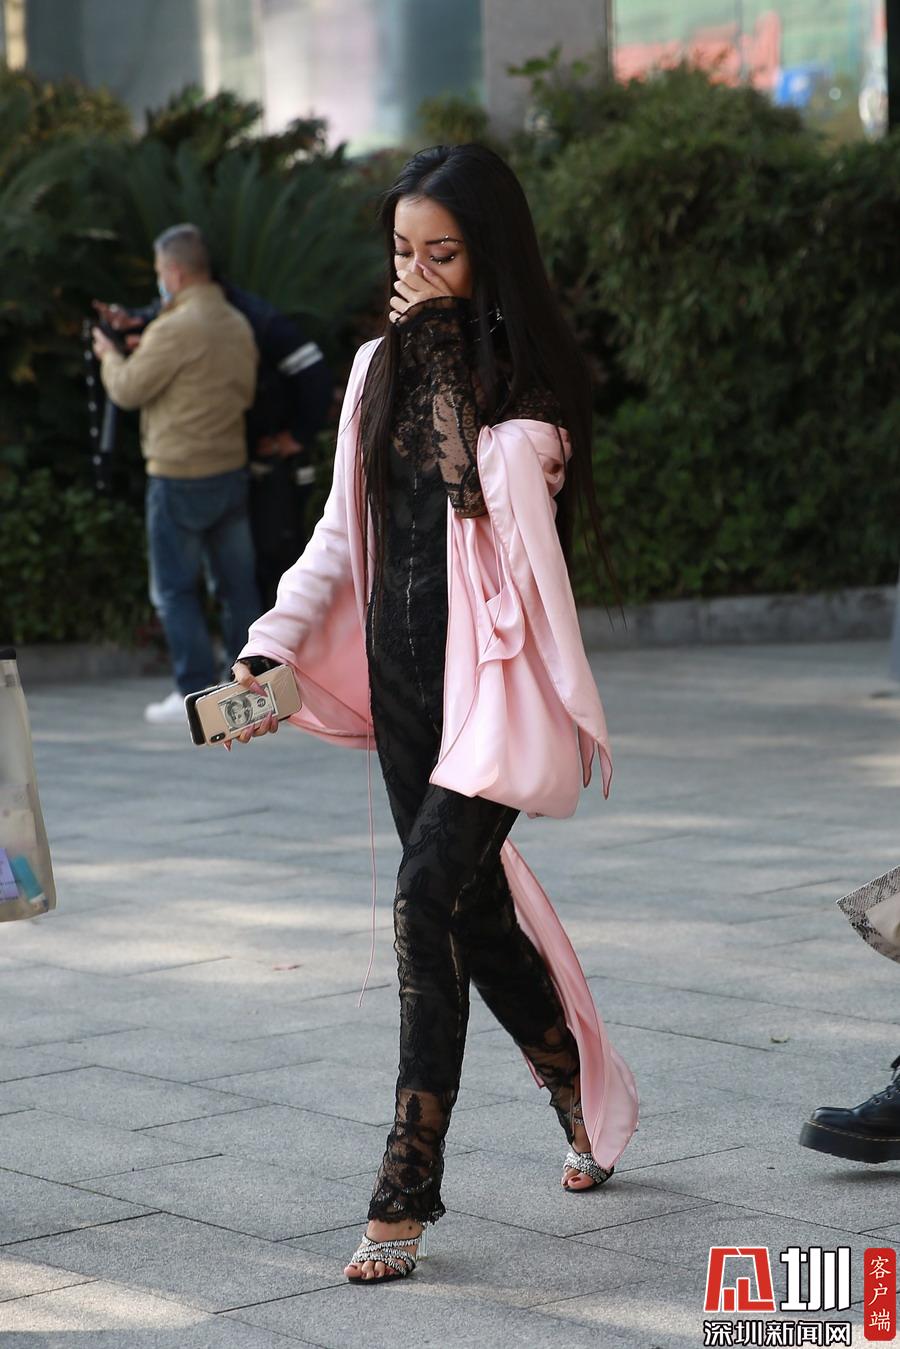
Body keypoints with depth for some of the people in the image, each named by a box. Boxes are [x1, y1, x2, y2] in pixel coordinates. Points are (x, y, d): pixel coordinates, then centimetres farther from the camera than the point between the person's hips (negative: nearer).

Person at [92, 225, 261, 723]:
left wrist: (109, 354, 11)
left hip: (180, 476, -7)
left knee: (175, 588, 2)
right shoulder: (239, 325, 7)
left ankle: (197, 691, 1)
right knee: (238, 582, 11)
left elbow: (127, 389, -11)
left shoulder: (175, 329, -17)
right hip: (232, 469, 7)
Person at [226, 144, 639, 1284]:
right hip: (403, 675, 6)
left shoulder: (533, 382, -6)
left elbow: (494, 487, -23)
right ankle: (589, 1103, 34)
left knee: (428, 903, -15)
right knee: (476, 910, 11)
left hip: (494, 676, -6)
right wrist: (273, 646, -2)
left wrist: (449, 356, -19)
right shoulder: (381, 369, 9)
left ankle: (405, 1199, -10)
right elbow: (342, 533, 11)